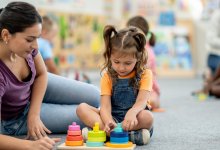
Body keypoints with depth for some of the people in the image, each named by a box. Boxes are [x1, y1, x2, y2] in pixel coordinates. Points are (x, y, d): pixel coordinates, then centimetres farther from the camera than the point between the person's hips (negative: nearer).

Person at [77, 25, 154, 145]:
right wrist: (108, 122, -32)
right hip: (113, 118, 3)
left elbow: (142, 101, -17)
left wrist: (132, 113, -42)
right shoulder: (108, 77, 4)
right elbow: (105, 106, -8)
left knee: (147, 117, -36)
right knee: (82, 108, -19)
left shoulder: (145, 75, -2)